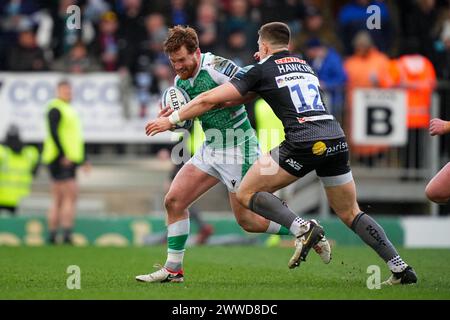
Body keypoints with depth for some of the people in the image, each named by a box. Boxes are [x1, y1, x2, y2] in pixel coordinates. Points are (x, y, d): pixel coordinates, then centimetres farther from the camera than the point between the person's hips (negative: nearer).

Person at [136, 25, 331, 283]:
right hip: (210, 149, 8)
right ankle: (173, 270, 7)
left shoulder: (216, 66, -20)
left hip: (238, 150, -8)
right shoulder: (181, 81, 6)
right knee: (174, 201, 0)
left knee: (247, 220, -2)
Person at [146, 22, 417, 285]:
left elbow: (210, 99, 7)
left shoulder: (261, 70, 9)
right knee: (350, 214, 19)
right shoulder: (306, 66, 26)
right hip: (336, 139, 6)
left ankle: (303, 229, -13)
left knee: (247, 193, 6)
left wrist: (171, 119, 16)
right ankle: (401, 268, 9)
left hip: (303, 143, -6)